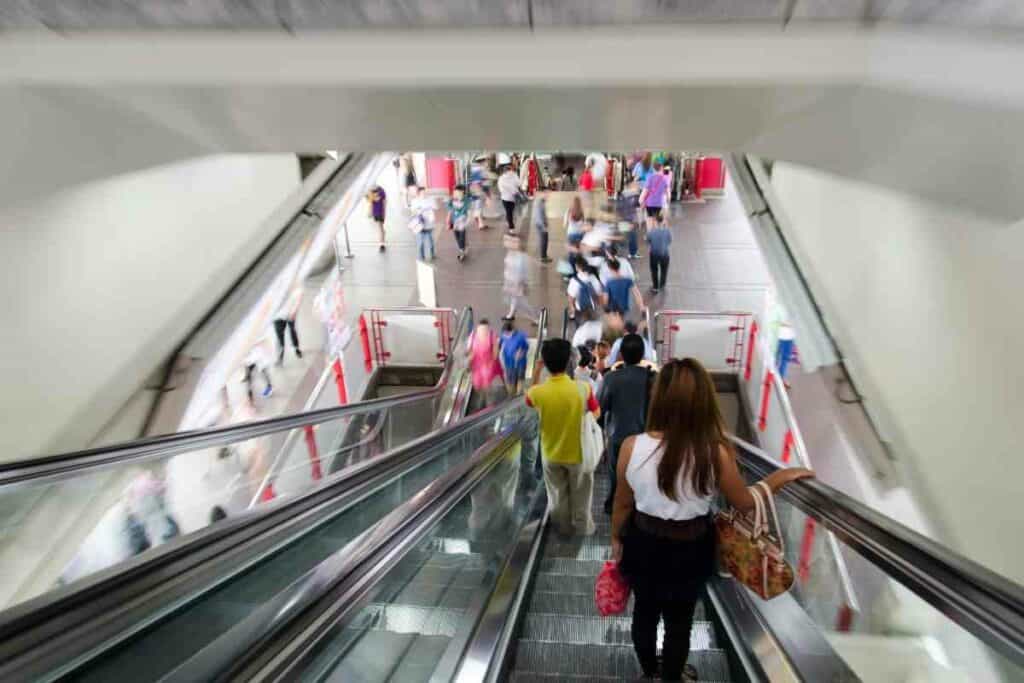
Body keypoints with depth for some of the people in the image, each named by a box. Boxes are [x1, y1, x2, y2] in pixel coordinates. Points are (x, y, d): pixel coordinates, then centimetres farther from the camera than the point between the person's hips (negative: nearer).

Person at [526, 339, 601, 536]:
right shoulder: (583, 389, -25)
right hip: (578, 453, -1)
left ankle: (564, 529, 43)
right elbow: (597, 414, -7)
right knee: (580, 495, 23)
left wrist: (536, 373, -3)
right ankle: (584, 528, 42)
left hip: (551, 455, 1)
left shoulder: (537, 392, -22)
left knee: (557, 495, 24)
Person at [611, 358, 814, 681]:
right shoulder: (716, 453, -27)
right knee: (679, 620, 25)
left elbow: (622, 503, -7)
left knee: (645, 611, 27)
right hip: (689, 551, -1)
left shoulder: (632, 447, -23)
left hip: (642, 544, 2)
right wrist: (781, 476, 7)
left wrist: (616, 538, 12)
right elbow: (745, 503, -8)